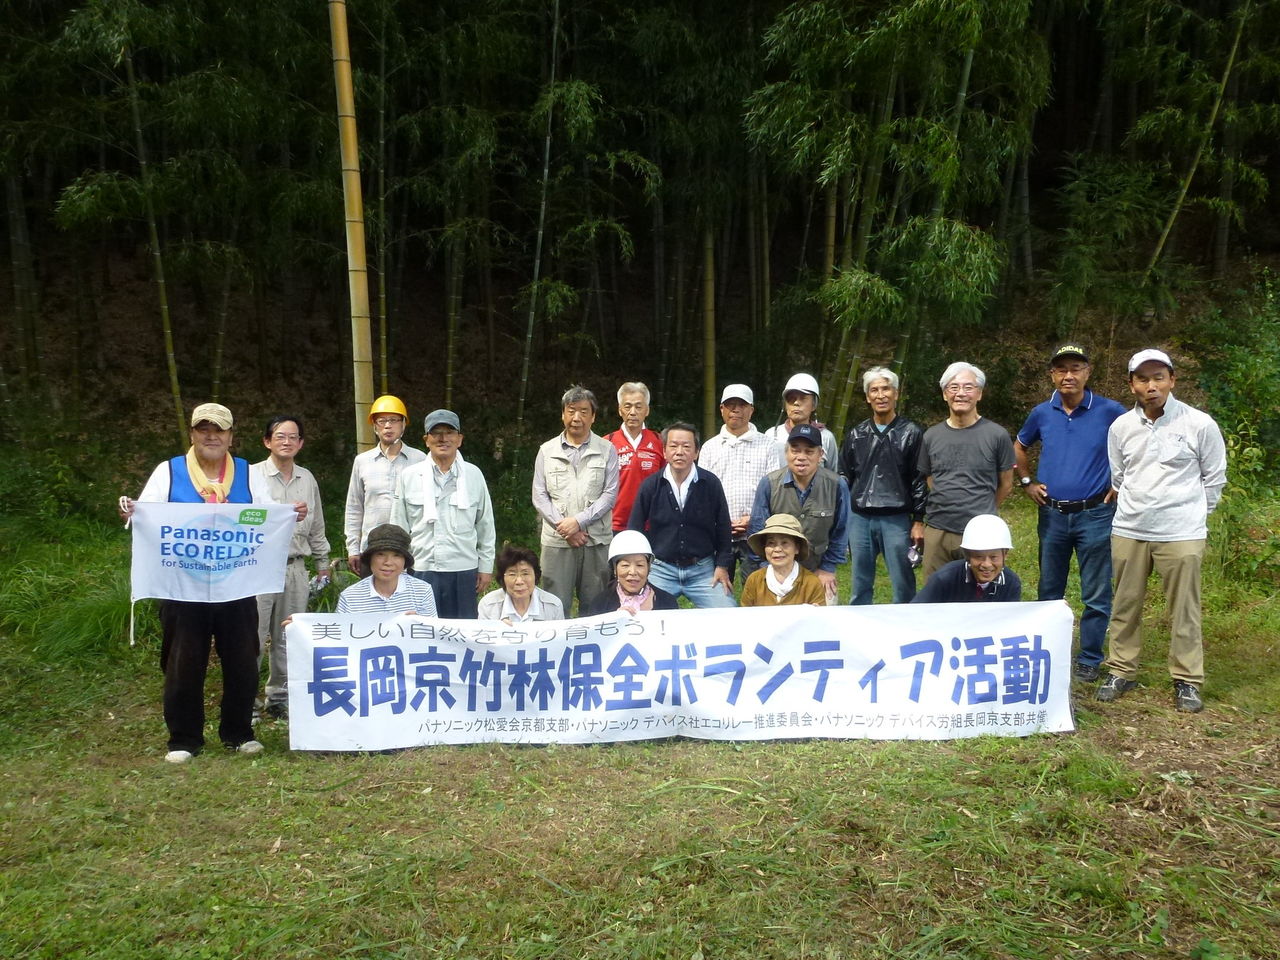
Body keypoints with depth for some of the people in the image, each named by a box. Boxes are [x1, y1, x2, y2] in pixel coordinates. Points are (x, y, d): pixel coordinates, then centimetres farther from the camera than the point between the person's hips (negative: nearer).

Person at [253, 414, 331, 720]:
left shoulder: (307, 479, 12)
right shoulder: (253, 476, -3)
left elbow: (316, 526, 19)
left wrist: (322, 563, 21)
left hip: (295, 568, 5)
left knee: (287, 638, 12)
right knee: (253, 637, -4)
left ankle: (279, 696, 23)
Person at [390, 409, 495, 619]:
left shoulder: (474, 475, 3)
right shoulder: (408, 476, 3)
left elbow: (485, 525, 8)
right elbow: (398, 528, 7)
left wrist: (486, 567, 8)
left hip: (464, 570, 0)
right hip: (421, 570, 0)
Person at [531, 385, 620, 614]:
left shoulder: (607, 450, 6)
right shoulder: (547, 451, 10)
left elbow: (610, 494, -1)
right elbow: (539, 496, 5)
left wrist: (579, 521, -12)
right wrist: (563, 527, -7)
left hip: (596, 540, 0)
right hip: (557, 541, 1)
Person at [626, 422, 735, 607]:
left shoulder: (711, 483, -4)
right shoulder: (650, 486, -2)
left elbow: (723, 528, 6)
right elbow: (635, 529, 6)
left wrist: (722, 565, 3)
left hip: (702, 570, 0)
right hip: (660, 569, 0)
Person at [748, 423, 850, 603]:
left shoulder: (837, 485, -11)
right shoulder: (769, 483, -13)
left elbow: (839, 533, 0)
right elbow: (758, 530, -5)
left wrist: (827, 568, 1)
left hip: (819, 574, 0)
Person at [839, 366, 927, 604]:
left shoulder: (911, 433, 1)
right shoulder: (857, 435, 10)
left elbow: (920, 480, -1)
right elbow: (844, 477, 12)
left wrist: (919, 521, -5)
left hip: (896, 521, -3)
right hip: (859, 520, 3)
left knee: (903, 585, 2)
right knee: (860, 586, 11)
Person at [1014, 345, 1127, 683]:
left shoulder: (1109, 411, -6)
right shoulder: (1041, 413, 3)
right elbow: (1019, 447, 20)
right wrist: (1027, 482, 10)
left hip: (1095, 515, -3)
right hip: (1052, 515, 3)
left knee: (1096, 595, 4)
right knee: (1049, 592, 13)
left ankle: (1089, 661, 16)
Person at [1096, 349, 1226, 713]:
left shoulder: (1200, 424, -6)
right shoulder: (1121, 426, 1)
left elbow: (1215, 477, 5)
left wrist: (1192, 513, 9)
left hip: (1181, 533, -3)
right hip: (1128, 530, 3)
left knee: (1184, 610, 4)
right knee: (1125, 606, 11)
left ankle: (1187, 681, 18)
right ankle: (1121, 670, 24)